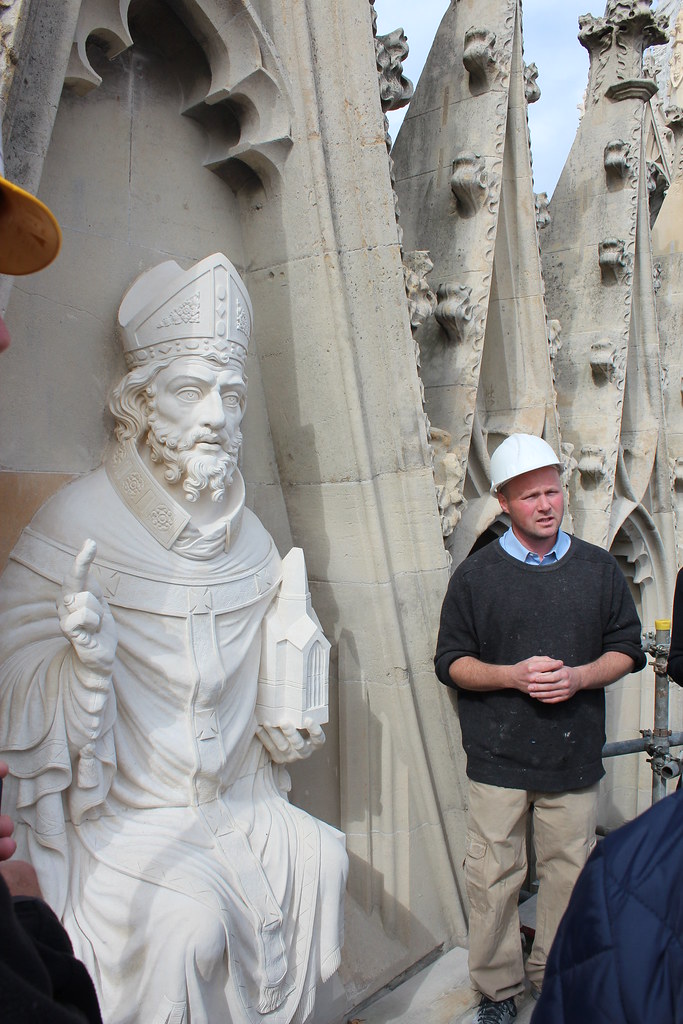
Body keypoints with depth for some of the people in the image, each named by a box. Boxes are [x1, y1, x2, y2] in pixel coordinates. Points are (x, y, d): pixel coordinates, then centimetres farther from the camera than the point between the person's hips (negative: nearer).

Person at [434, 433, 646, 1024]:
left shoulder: (599, 569, 5)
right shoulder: (476, 575, -1)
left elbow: (626, 649, 9)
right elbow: (451, 662, 2)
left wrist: (577, 677, -10)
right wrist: (513, 675, -15)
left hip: (575, 755, 2)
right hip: (498, 757, -1)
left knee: (570, 874, 12)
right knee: (494, 877, 5)